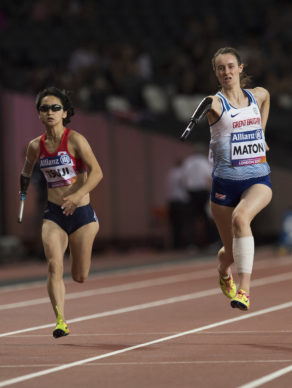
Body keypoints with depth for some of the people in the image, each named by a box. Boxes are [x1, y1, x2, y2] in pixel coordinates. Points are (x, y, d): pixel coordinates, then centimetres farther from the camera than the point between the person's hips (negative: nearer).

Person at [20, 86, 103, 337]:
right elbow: (27, 170, 24)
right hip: (54, 214, 2)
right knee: (54, 265, -21)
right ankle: (60, 321, -23)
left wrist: (77, 195, -30)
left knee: (80, 277, 7)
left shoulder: (75, 140, -11)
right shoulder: (36, 146, 2)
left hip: (81, 212, -2)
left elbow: (96, 172, -18)